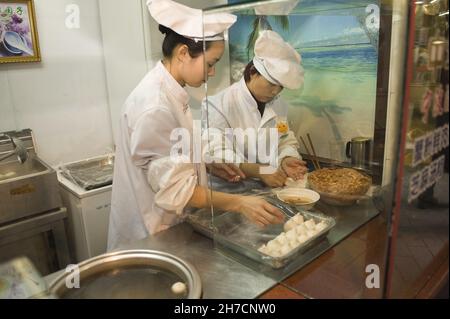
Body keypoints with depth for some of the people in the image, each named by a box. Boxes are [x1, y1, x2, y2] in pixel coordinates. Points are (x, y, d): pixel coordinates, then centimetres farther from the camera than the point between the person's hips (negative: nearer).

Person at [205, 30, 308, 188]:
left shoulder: (279, 105, 9)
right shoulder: (219, 105, -11)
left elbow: (286, 142, 12)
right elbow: (218, 156, -19)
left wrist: (286, 160, -10)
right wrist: (259, 171, -30)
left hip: (271, 185, 4)